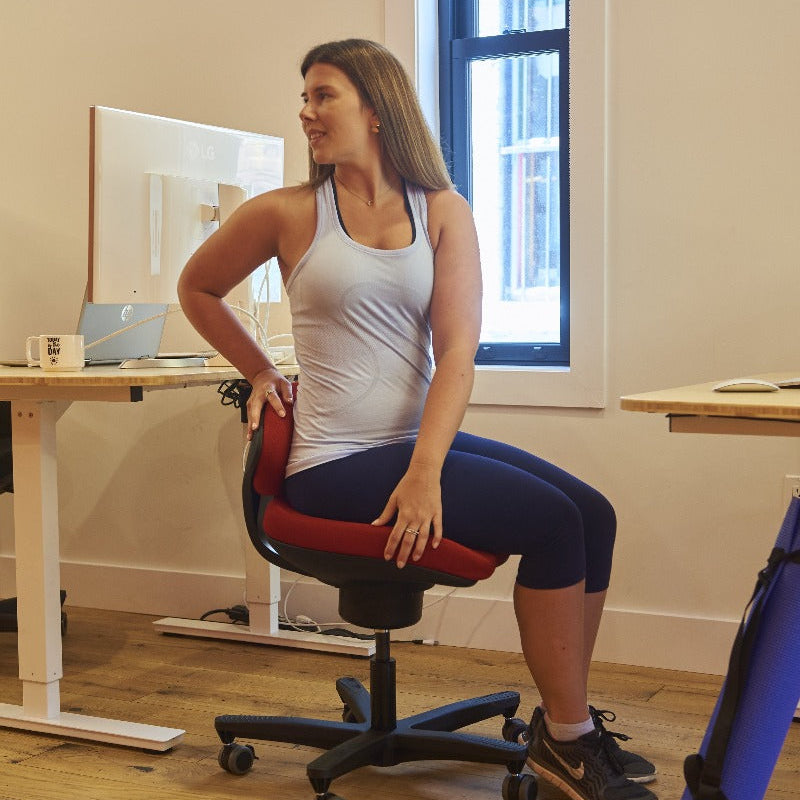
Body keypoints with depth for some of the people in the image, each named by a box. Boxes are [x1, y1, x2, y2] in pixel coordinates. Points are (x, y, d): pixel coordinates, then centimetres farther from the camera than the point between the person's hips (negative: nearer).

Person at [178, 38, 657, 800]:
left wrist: (425, 470, -19)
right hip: (336, 465, -4)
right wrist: (260, 373, 8)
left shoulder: (442, 212, 5)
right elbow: (197, 288, 16)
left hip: (423, 442, 5)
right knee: (551, 520, -19)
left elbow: (456, 351, -6)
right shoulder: (286, 214, -1)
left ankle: (563, 723, 5)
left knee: (592, 513, -11)